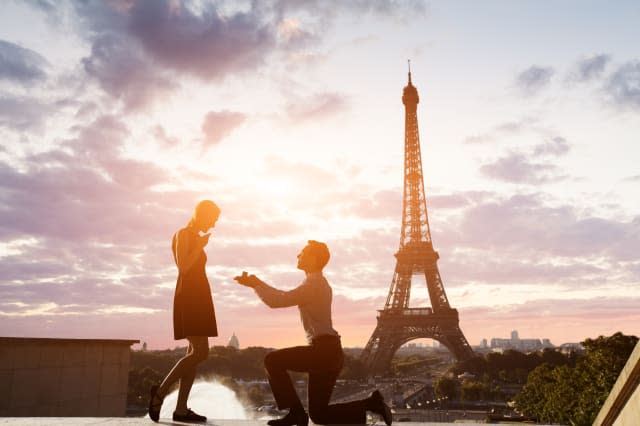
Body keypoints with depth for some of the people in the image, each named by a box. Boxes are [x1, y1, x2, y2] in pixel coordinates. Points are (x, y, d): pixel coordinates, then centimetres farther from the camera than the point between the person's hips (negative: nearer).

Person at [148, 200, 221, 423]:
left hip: (197, 299, 9)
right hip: (190, 298, -9)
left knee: (196, 353, 2)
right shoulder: (183, 234, -5)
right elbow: (183, 267, -17)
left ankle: (181, 409, -1)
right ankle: (161, 390, -8)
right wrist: (201, 245, -11)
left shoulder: (195, 238, 22)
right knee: (200, 353, -15)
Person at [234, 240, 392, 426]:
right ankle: (371, 403, 7)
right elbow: (286, 297, 25)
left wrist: (255, 284, -5)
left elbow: (278, 301, -18)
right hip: (328, 350, 10)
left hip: (324, 350, -10)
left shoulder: (314, 283, -12)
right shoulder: (318, 282, 20)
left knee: (272, 360, -3)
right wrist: (258, 283, 22)